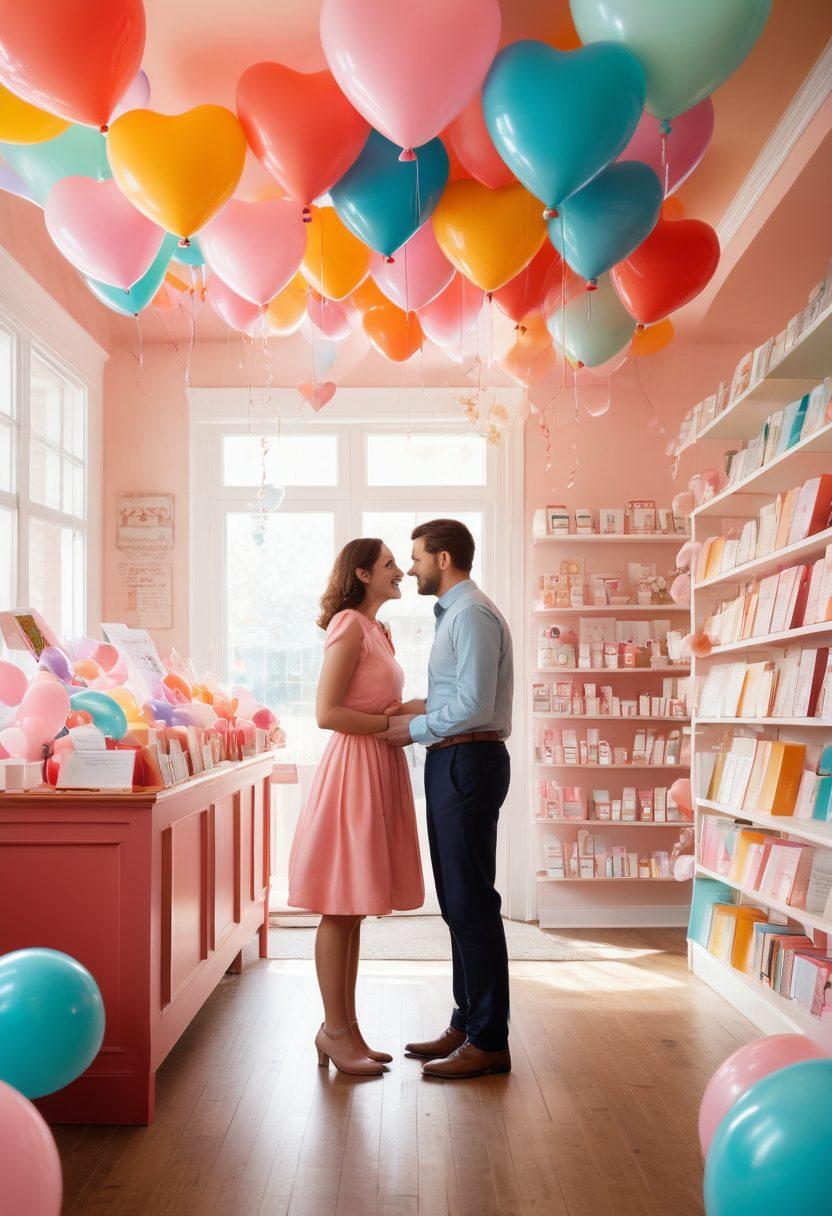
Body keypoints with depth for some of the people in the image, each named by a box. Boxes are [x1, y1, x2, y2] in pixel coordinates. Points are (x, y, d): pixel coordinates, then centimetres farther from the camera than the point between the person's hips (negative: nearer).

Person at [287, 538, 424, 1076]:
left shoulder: (377, 630, 18)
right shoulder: (349, 626, -11)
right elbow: (328, 713, -18)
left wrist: (410, 711, 4)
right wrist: (393, 720, -14)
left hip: (379, 769, 9)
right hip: (353, 768, -9)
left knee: (354, 908, 13)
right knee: (340, 909, -1)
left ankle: (345, 1028, 21)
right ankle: (335, 1031, 9)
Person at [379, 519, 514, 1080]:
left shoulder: (472, 614, -13)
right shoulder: (455, 613, 19)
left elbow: (475, 705, -22)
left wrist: (413, 728, -11)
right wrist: (412, 715, 9)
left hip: (468, 762, -11)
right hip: (453, 762, 11)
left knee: (471, 902, -6)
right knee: (459, 901, 14)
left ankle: (488, 1042, 3)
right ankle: (466, 1024, 24)